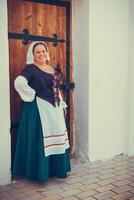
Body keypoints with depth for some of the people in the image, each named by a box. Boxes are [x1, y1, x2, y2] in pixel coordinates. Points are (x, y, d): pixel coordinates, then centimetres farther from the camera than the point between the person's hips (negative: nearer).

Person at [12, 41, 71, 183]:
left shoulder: (50, 68, 13)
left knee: (56, 138, 14)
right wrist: (32, 95, -18)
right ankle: (40, 172, 12)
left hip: (54, 109, 8)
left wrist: (62, 104, 15)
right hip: (39, 110, -8)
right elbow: (19, 82, -29)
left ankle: (56, 168, 30)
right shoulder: (31, 68, -11)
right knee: (40, 140, -3)